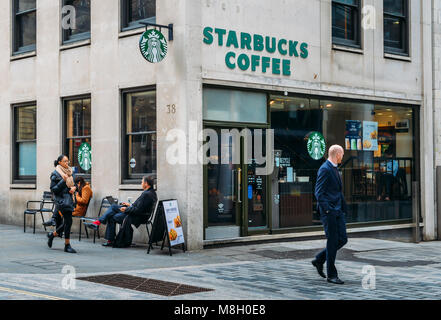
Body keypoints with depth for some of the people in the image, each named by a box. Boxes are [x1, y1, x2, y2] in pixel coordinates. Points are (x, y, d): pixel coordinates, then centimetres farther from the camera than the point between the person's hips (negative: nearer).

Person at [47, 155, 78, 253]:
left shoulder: (70, 172, 15)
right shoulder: (55, 174, -5)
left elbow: (75, 184, 24)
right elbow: (53, 189, -9)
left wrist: (74, 188, 0)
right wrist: (63, 181, -18)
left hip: (70, 199, 7)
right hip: (62, 200, -7)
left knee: (66, 223, 10)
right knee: (68, 221, -12)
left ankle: (52, 235, 35)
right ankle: (67, 245, -4)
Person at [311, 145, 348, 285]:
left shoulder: (334, 169, 18)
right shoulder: (325, 169, -12)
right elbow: (319, 192, -17)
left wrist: (343, 208, 19)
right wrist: (327, 210, -21)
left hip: (338, 211, 9)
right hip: (329, 211, -9)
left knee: (342, 239, 7)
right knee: (333, 242, -4)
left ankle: (319, 260, 21)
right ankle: (331, 274, 4)